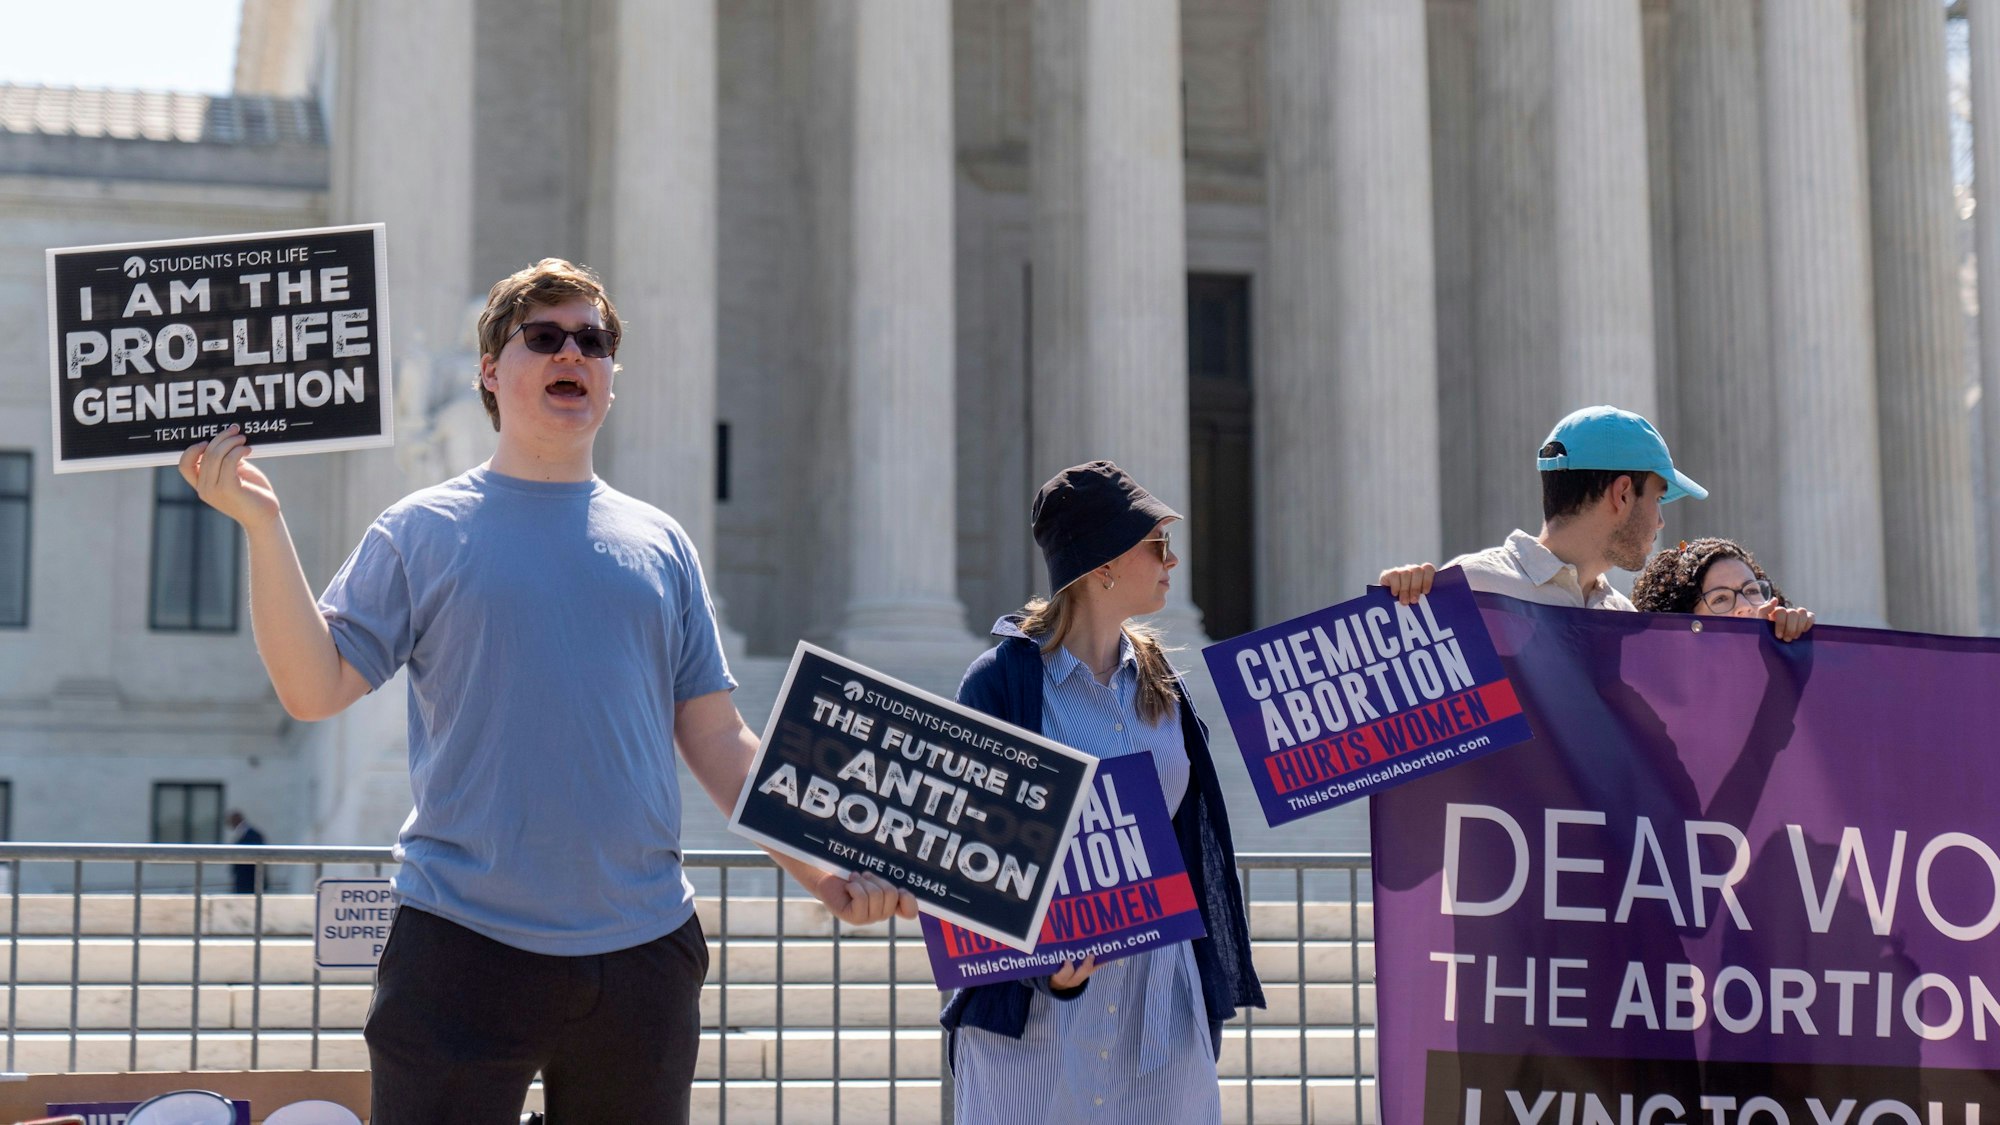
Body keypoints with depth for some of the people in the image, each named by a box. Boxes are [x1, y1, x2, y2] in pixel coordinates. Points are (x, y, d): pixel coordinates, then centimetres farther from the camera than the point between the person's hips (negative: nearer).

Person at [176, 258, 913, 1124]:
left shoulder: (659, 543, 12)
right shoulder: (421, 532, 5)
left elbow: (717, 739, 12)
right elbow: (313, 688, -4)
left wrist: (823, 869, 3)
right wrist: (263, 524, -12)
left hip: (642, 952, 3)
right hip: (464, 947, -3)